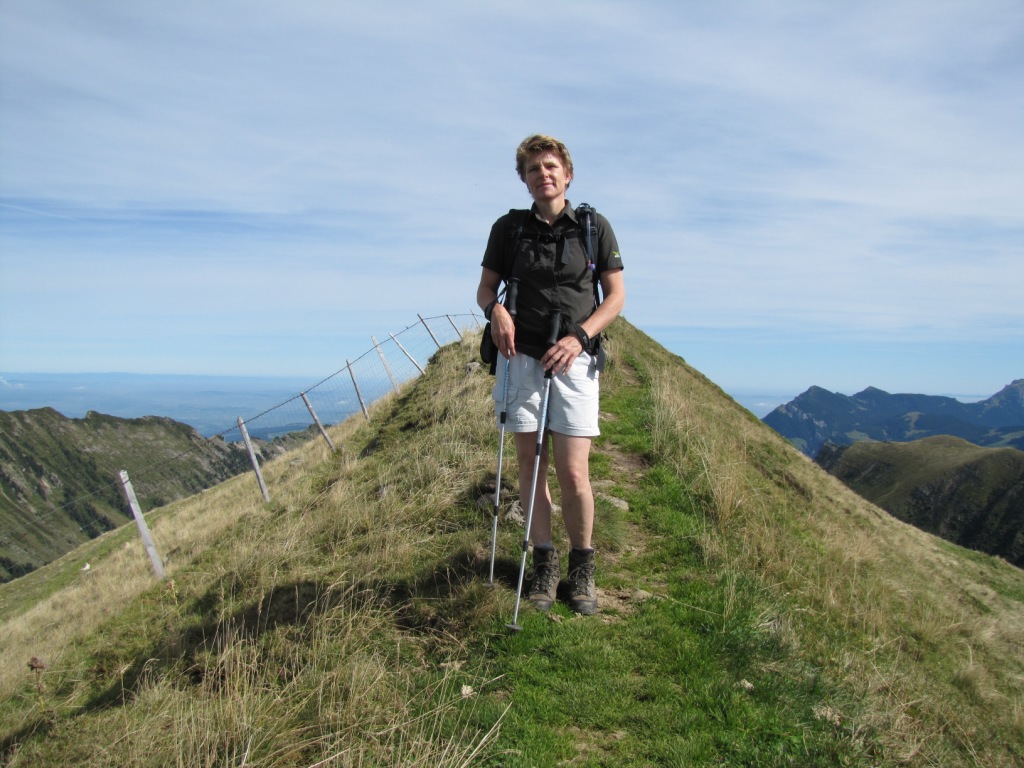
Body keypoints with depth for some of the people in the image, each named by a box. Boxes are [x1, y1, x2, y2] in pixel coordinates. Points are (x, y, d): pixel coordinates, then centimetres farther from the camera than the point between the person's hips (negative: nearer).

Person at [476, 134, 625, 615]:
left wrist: (579, 337, -9)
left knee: (573, 473, -6)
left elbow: (616, 295, 6)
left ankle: (582, 567, 15)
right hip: (521, 358, 2)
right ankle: (544, 564, 19)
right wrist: (495, 309, -11)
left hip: (573, 360, -2)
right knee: (530, 465, 5)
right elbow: (485, 287, 13)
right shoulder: (508, 228, 7)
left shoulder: (595, 227, 4)